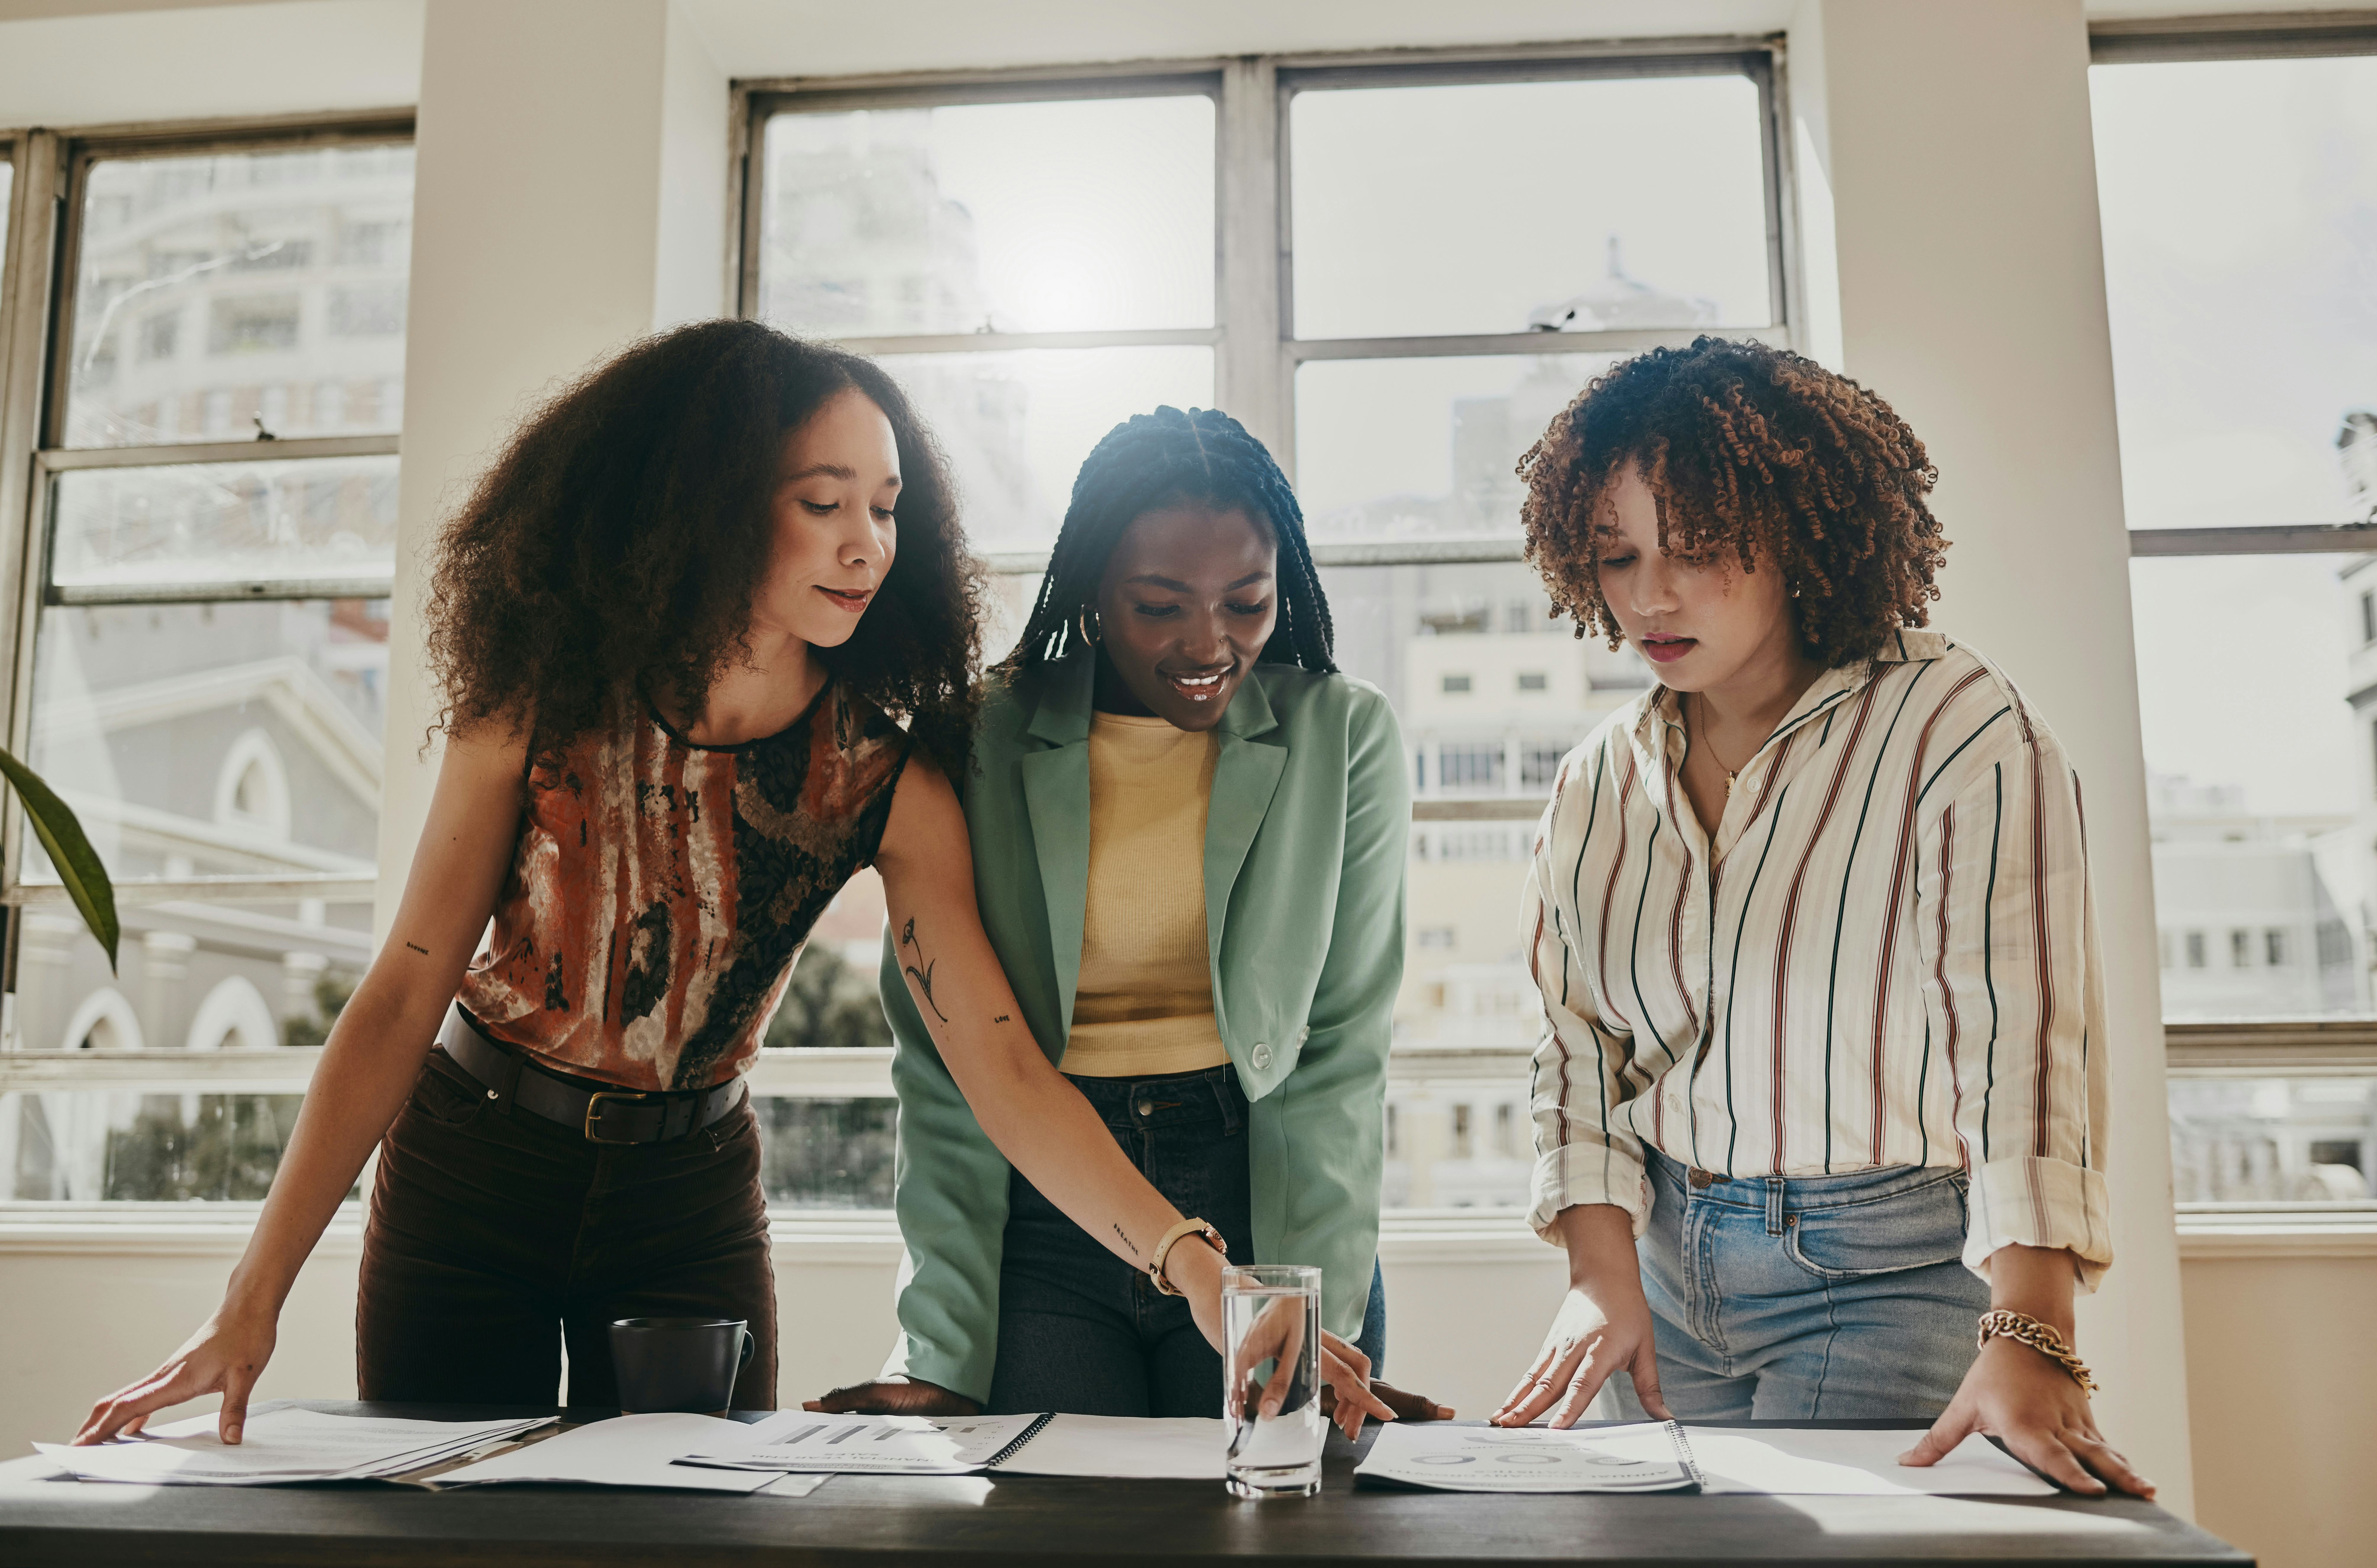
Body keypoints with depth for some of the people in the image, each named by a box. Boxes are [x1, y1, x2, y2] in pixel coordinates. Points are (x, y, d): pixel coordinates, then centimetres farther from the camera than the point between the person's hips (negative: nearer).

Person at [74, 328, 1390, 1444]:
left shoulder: (883, 781, -15)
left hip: (690, 1196, 1)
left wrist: (1195, 1265, -34)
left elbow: (1003, 1066, -21)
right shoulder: (544, 706, -16)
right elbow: (403, 997, -16)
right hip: (470, 1170, -1)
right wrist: (253, 1301, -20)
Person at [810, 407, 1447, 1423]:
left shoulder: (1345, 738, -1)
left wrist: (1320, 1332, -12)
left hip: (1266, 1196, 0)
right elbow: (944, 1066, -3)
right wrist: (946, 1355, -10)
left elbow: (1340, 1053, -3)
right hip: (1037, 1207, 0)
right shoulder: (980, 744, -3)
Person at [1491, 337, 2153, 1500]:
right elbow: (1580, 1049, 5)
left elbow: (2024, 1041, -20)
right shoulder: (1601, 781, 3)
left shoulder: (1958, 730, -13)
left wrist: (2028, 1345, -29)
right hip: (1663, 1259, 5)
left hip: (1885, 1271, -4)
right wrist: (1605, 1280, -7)